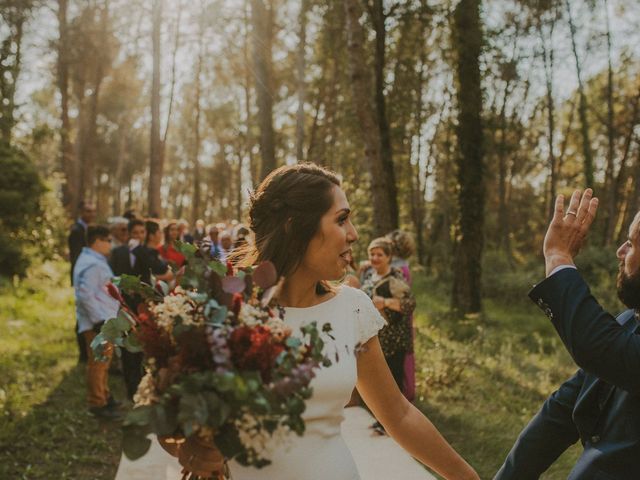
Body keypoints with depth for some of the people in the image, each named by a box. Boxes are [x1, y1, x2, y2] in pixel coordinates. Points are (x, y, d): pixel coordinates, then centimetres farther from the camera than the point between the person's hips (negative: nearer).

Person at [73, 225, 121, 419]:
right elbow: (85, 295, -25)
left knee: (103, 362, 20)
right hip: (98, 323, -11)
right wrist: (99, 321, -23)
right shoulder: (92, 264, -18)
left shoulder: (93, 260, 15)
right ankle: (97, 404, 3)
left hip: (104, 319, 11)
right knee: (98, 363, -4)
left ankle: (103, 397, 31)